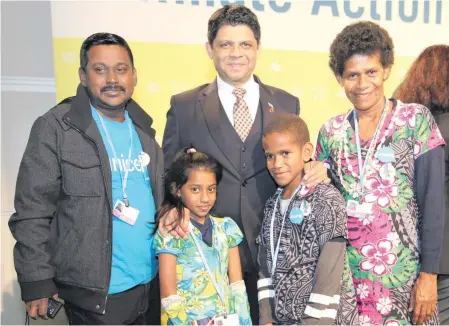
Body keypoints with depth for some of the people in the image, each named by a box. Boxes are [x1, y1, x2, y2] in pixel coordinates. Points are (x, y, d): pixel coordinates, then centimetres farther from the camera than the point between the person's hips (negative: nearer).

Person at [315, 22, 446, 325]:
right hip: (345, 269, 3)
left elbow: (432, 202, -8)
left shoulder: (416, 120, -5)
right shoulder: (331, 132, 3)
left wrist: (429, 274, -10)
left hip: (403, 271, -2)